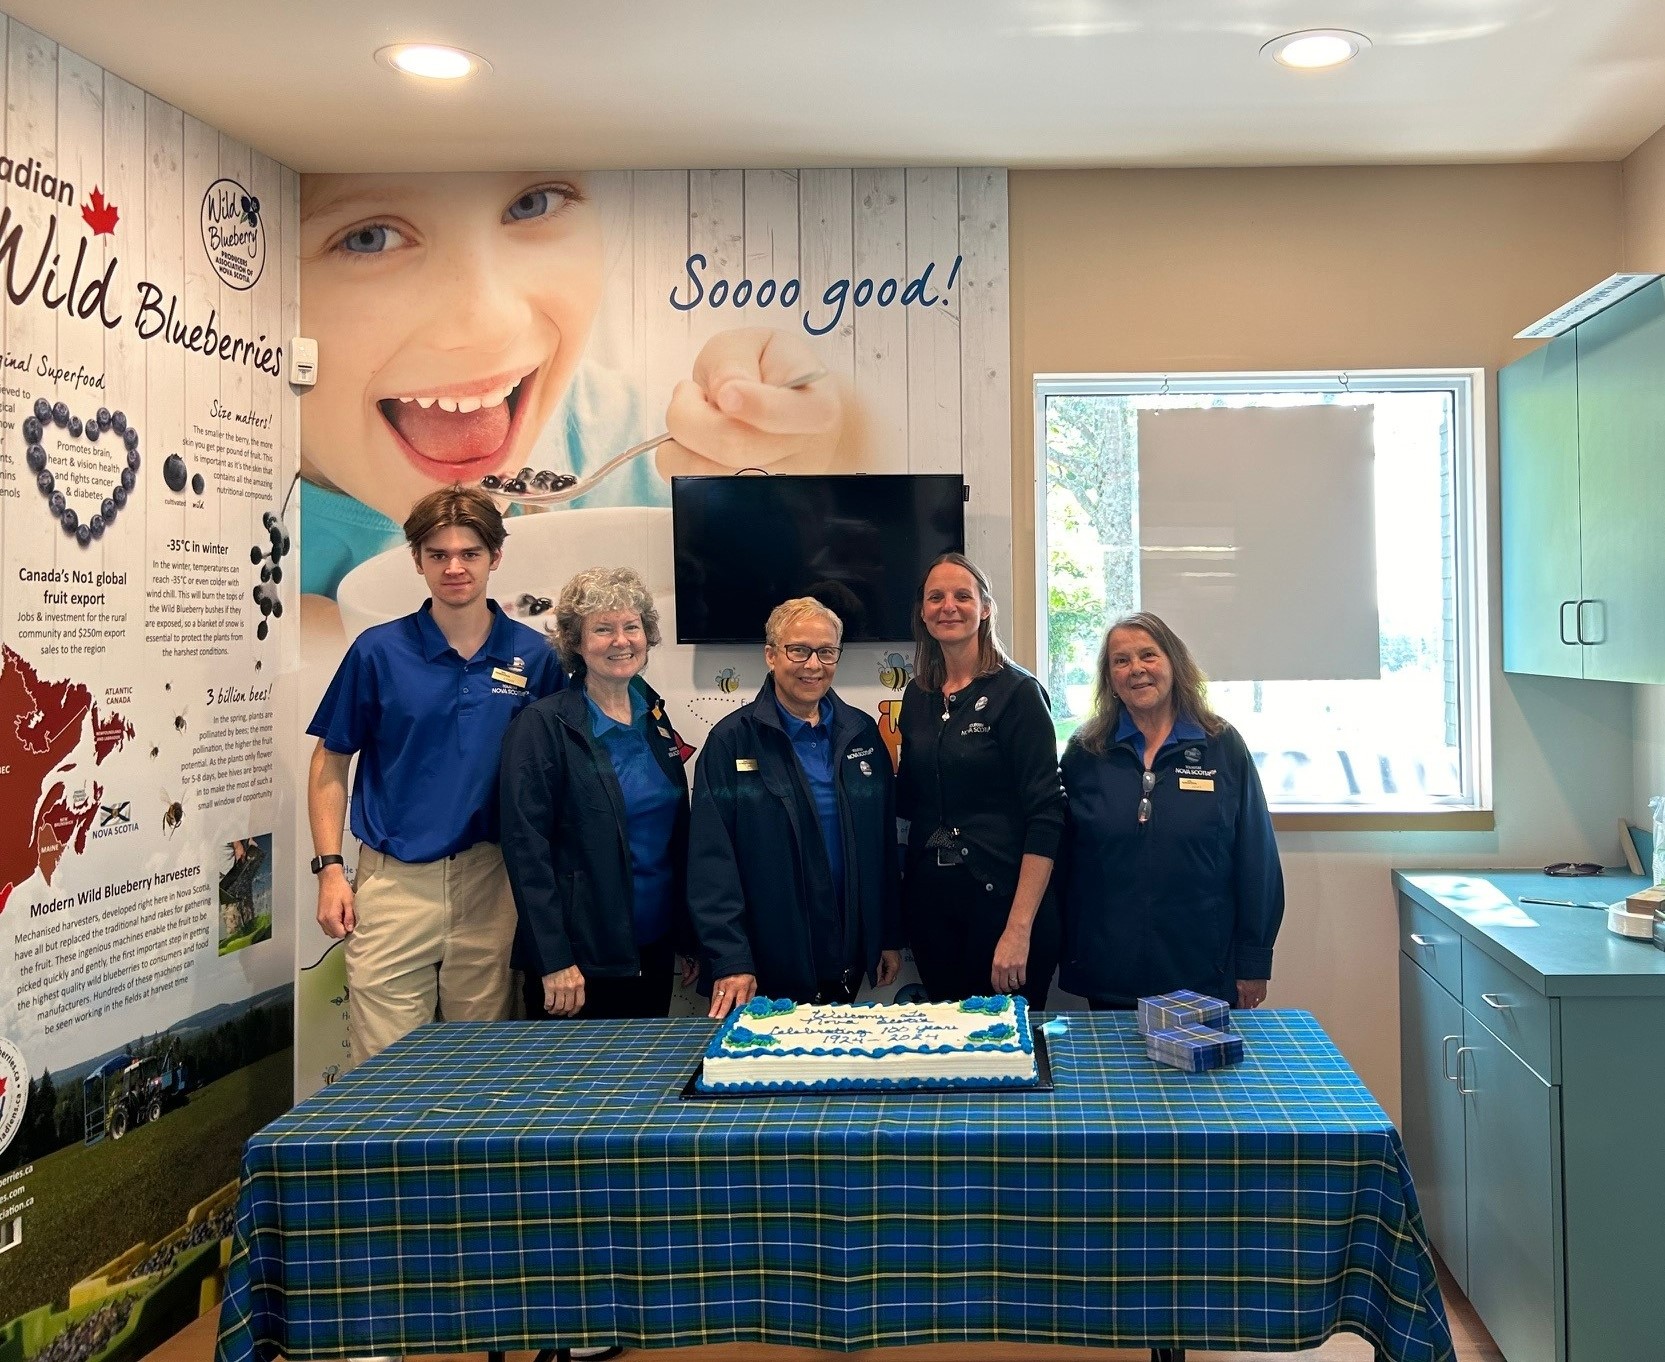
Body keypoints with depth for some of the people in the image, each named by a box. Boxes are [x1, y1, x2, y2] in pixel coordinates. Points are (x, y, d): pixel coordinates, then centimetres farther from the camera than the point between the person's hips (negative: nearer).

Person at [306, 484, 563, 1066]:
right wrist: (330, 869, -3)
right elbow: (331, 763, 5)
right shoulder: (378, 651, -1)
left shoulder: (533, 657, 2)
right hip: (394, 880, -1)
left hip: (492, 880, 1)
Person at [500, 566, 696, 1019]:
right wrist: (553, 961, -17)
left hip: (655, 948, 6)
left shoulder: (654, 719, 8)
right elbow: (526, 848, -14)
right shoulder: (541, 726, -10)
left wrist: (688, 937, 14)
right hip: (581, 959, -6)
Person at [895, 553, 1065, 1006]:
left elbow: (1045, 816, -14)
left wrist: (1020, 928, -19)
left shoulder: (1017, 692, -8)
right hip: (929, 896, 5)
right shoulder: (918, 695, 9)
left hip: (1001, 896, -5)